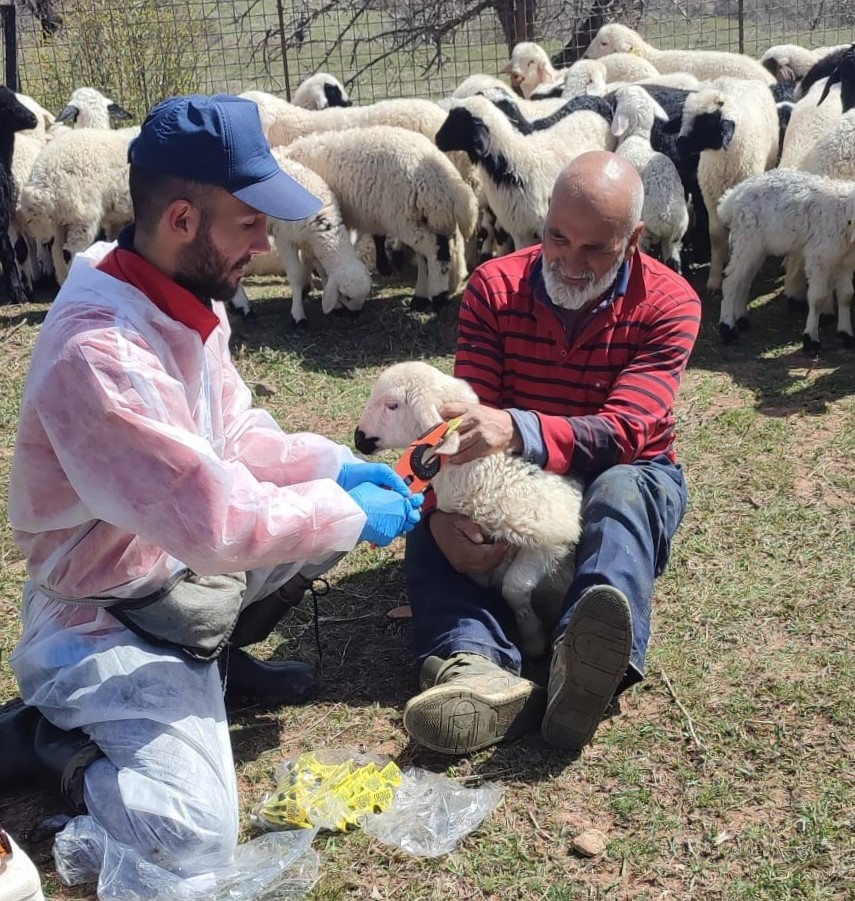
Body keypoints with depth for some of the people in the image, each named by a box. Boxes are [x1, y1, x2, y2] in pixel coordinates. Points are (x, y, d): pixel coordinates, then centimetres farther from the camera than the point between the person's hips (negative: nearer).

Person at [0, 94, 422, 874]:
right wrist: (349, 511, -19)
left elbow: (236, 435, 9)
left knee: (337, 500, 8)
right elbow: (216, 523, -33)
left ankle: (217, 658, 19)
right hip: (111, 617, -9)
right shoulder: (97, 352, -33)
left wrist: (338, 467, -6)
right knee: (192, 840, -22)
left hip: (186, 570, 9)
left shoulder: (182, 300, -2)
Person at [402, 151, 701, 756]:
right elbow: (469, 419, -16)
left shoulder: (668, 304, -15)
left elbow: (622, 433, -27)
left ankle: (586, 669, -64)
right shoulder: (495, 287, -9)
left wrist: (518, 430, -47)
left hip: (627, 477, -2)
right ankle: (480, 670, -53)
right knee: (433, 522, -26)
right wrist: (444, 510, -37)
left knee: (620, 491, -38)